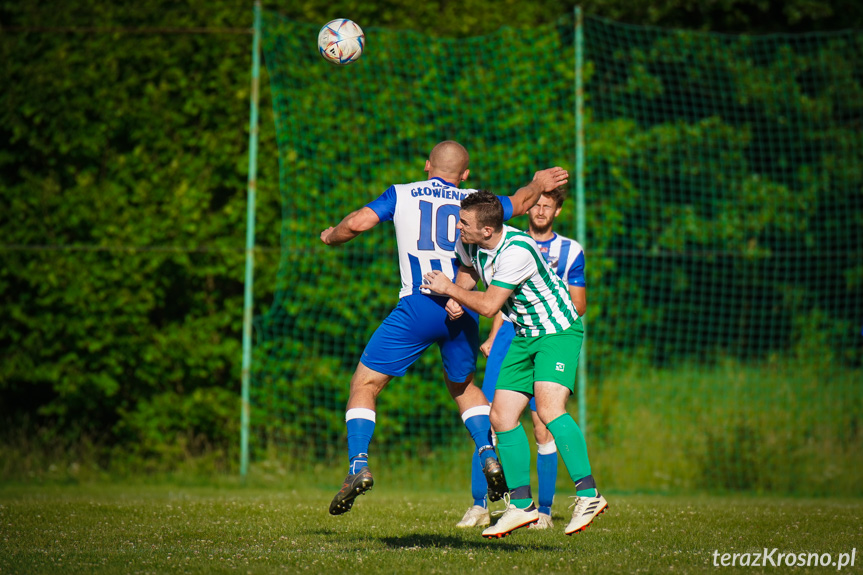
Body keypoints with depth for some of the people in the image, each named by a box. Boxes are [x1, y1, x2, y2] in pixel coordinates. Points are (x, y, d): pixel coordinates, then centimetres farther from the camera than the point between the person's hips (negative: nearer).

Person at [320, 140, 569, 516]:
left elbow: (357, 222, -3)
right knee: (462, 385, 28)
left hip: (417, 306, -3)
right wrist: (538, 185, 52)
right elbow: (519, 203, 31)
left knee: (364, 385, 6)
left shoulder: (401, 195, 8)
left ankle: (358, 466, -10)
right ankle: (489, 455, 10)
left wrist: (331, 236, 18)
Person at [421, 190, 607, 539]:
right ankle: (522, 505, 10)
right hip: (525, 336, 9)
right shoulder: (469, 243, -3)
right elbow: (467, 273, 20)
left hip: (558, 330, -9)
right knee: (501, 416, 1)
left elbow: (489, 305, -23)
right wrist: (457, 298, -2)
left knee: (548, 408, -27)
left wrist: (448, 289, -10)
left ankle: (588, 495, -28)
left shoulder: (516, 251, -28)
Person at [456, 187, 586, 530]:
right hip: (510, 334, 2)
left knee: (543, 427, -7)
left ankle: (544, 511, 2)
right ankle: (479, 506, -2)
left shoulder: (571, 251, 8)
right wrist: (492, 337, 13)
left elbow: (579, 307, 9)